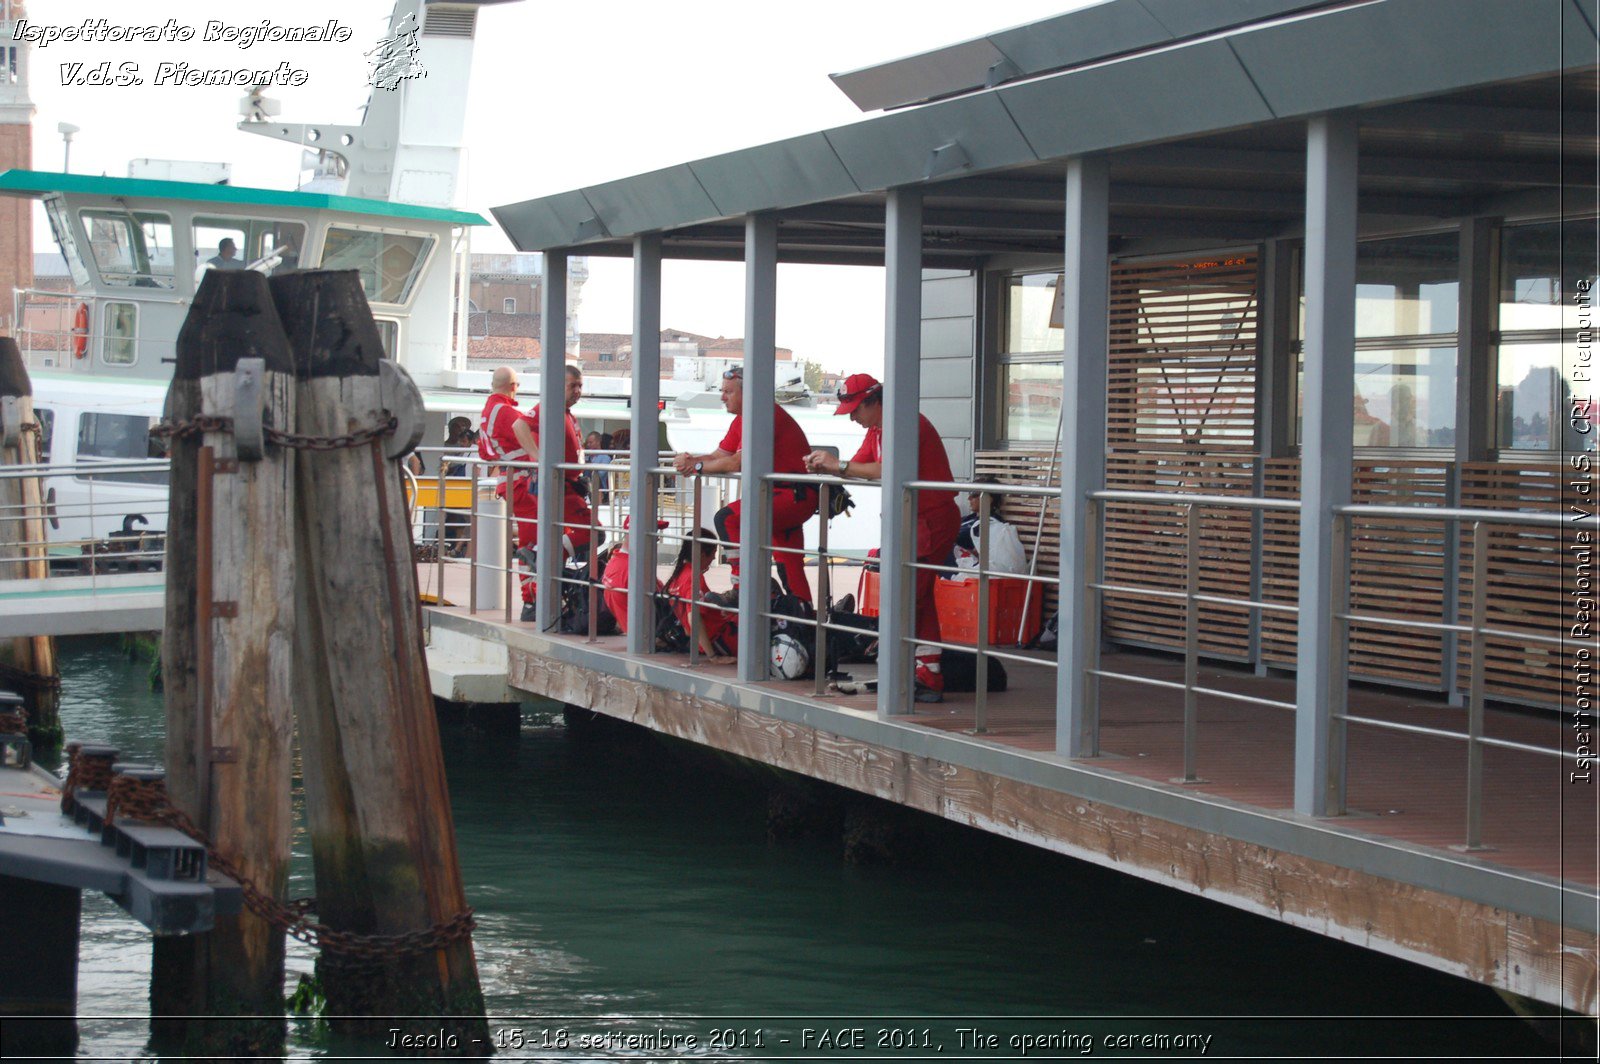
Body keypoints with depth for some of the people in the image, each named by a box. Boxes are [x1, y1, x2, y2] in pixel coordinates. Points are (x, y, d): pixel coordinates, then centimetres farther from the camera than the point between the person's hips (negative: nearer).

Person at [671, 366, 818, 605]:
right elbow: (720, 456, 12)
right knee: (789, 566, 16)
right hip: (783, 495, 11)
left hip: (797, 495, -11)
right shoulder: (741, 421, 15)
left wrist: (697, 466, -10)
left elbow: (738, 463, -21)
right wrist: (690, 460, -8)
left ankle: (742, 590, -19)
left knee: (728, 518, -21)